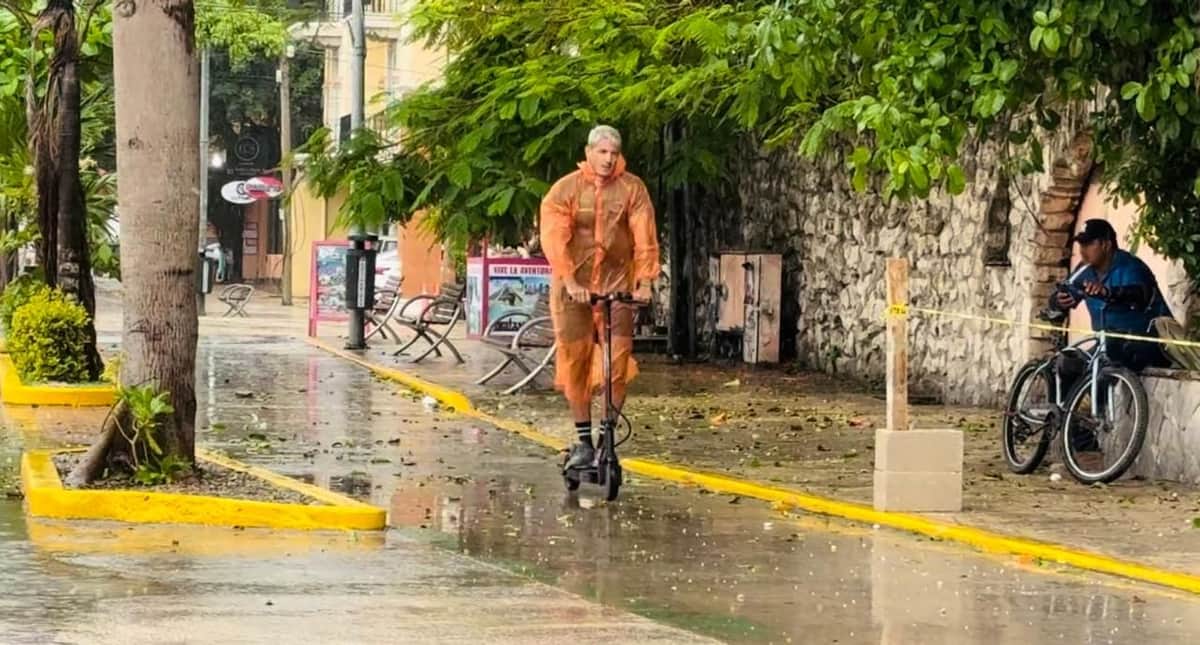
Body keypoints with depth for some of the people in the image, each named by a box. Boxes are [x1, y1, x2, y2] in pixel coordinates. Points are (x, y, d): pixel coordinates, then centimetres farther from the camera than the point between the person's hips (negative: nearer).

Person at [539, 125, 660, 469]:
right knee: (575, 362, 2)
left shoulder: (633, 189, -3)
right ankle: (583, 439, 12)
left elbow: (645, 237, -8)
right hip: (573, 286, 0)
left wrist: (644, 281, -19)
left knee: (618, 363, -8)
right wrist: (570, 282, -27)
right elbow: (554, 239, -15)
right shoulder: (565, 190, -6)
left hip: (617, 284, 0)